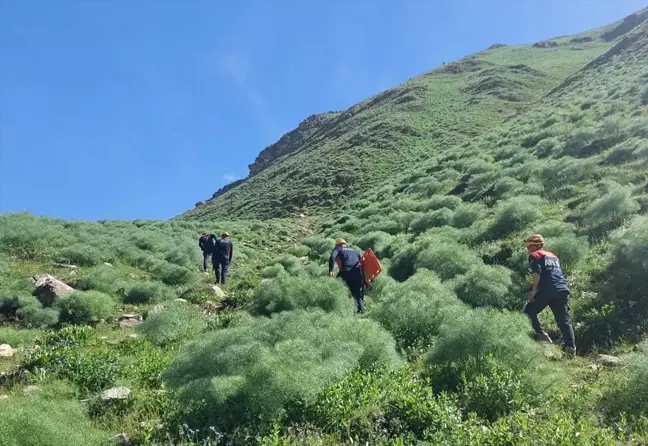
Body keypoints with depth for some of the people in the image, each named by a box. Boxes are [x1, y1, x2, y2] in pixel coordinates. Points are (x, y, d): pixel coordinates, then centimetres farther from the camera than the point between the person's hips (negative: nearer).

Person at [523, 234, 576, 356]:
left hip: (547, 290, -7)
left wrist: (533, 290, -8)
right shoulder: (553, 255, 28)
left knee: (529, 312, 8)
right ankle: (571, 347, -2)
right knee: (564, 320, 7)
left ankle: (541, 335, -4)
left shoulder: (534, 255, 5)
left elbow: (537, 273, -11)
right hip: (562, 290, 7)